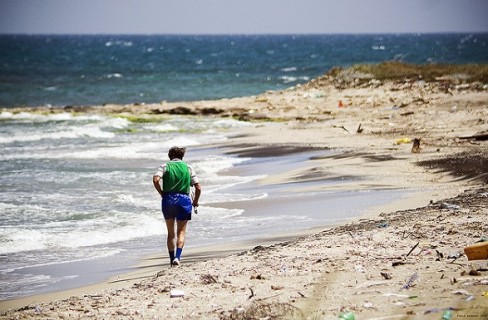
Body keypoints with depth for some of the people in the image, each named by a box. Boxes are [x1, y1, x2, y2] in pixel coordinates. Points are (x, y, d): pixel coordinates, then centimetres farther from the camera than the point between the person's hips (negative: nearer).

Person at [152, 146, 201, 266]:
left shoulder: (165, 166, 5)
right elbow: (198, 187, 2)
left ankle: (172, 258, 16)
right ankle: (177, 257, -16)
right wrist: (195, 202, 16)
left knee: (171, 232, 15)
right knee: (181, 232, 4)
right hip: (184, 199, 0)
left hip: (168, 199, 0)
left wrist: (162, 194, -2)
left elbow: (155, 180, -15)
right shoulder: (188, 168, 8)